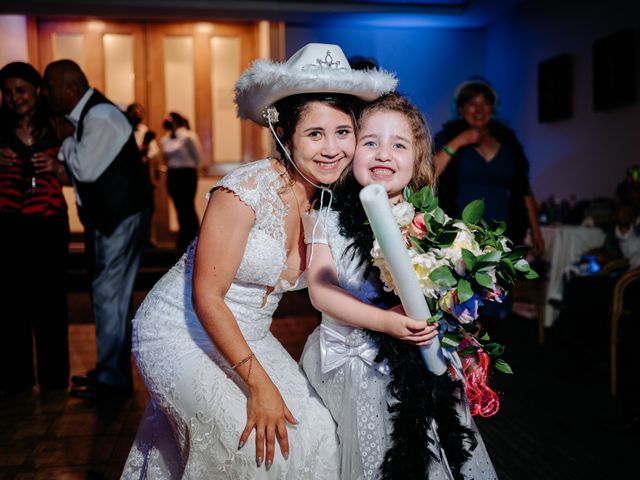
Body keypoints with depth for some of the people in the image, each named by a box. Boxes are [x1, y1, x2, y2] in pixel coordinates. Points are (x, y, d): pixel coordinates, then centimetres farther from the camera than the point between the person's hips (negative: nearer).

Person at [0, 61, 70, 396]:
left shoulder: (56, 126, 4)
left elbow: (70, 178, 9)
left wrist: (55, 166, -11)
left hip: (49, 224, 0)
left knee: (50, 300, 2)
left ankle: (54, 377, 16)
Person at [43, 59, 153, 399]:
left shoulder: (100, 118, -18)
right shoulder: (85, 116, 12)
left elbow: (86, 170, -18)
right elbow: (80, 171, 15)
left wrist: (64, 145, -3)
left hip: (121, 215, -10)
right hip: (106, 214, 10)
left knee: (108, 294, -4)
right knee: (106, 292, 15)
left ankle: (112, 378, 7)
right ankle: (110, 368, 28)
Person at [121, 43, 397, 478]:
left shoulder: (331, 203, -3)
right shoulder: (249, 188, -24)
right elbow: (206, 297, -21)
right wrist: (259, 384, -22)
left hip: (245, 339, 7)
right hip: (181, 334, -6)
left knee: (315, 431, -3)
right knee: (260, 445, -18)